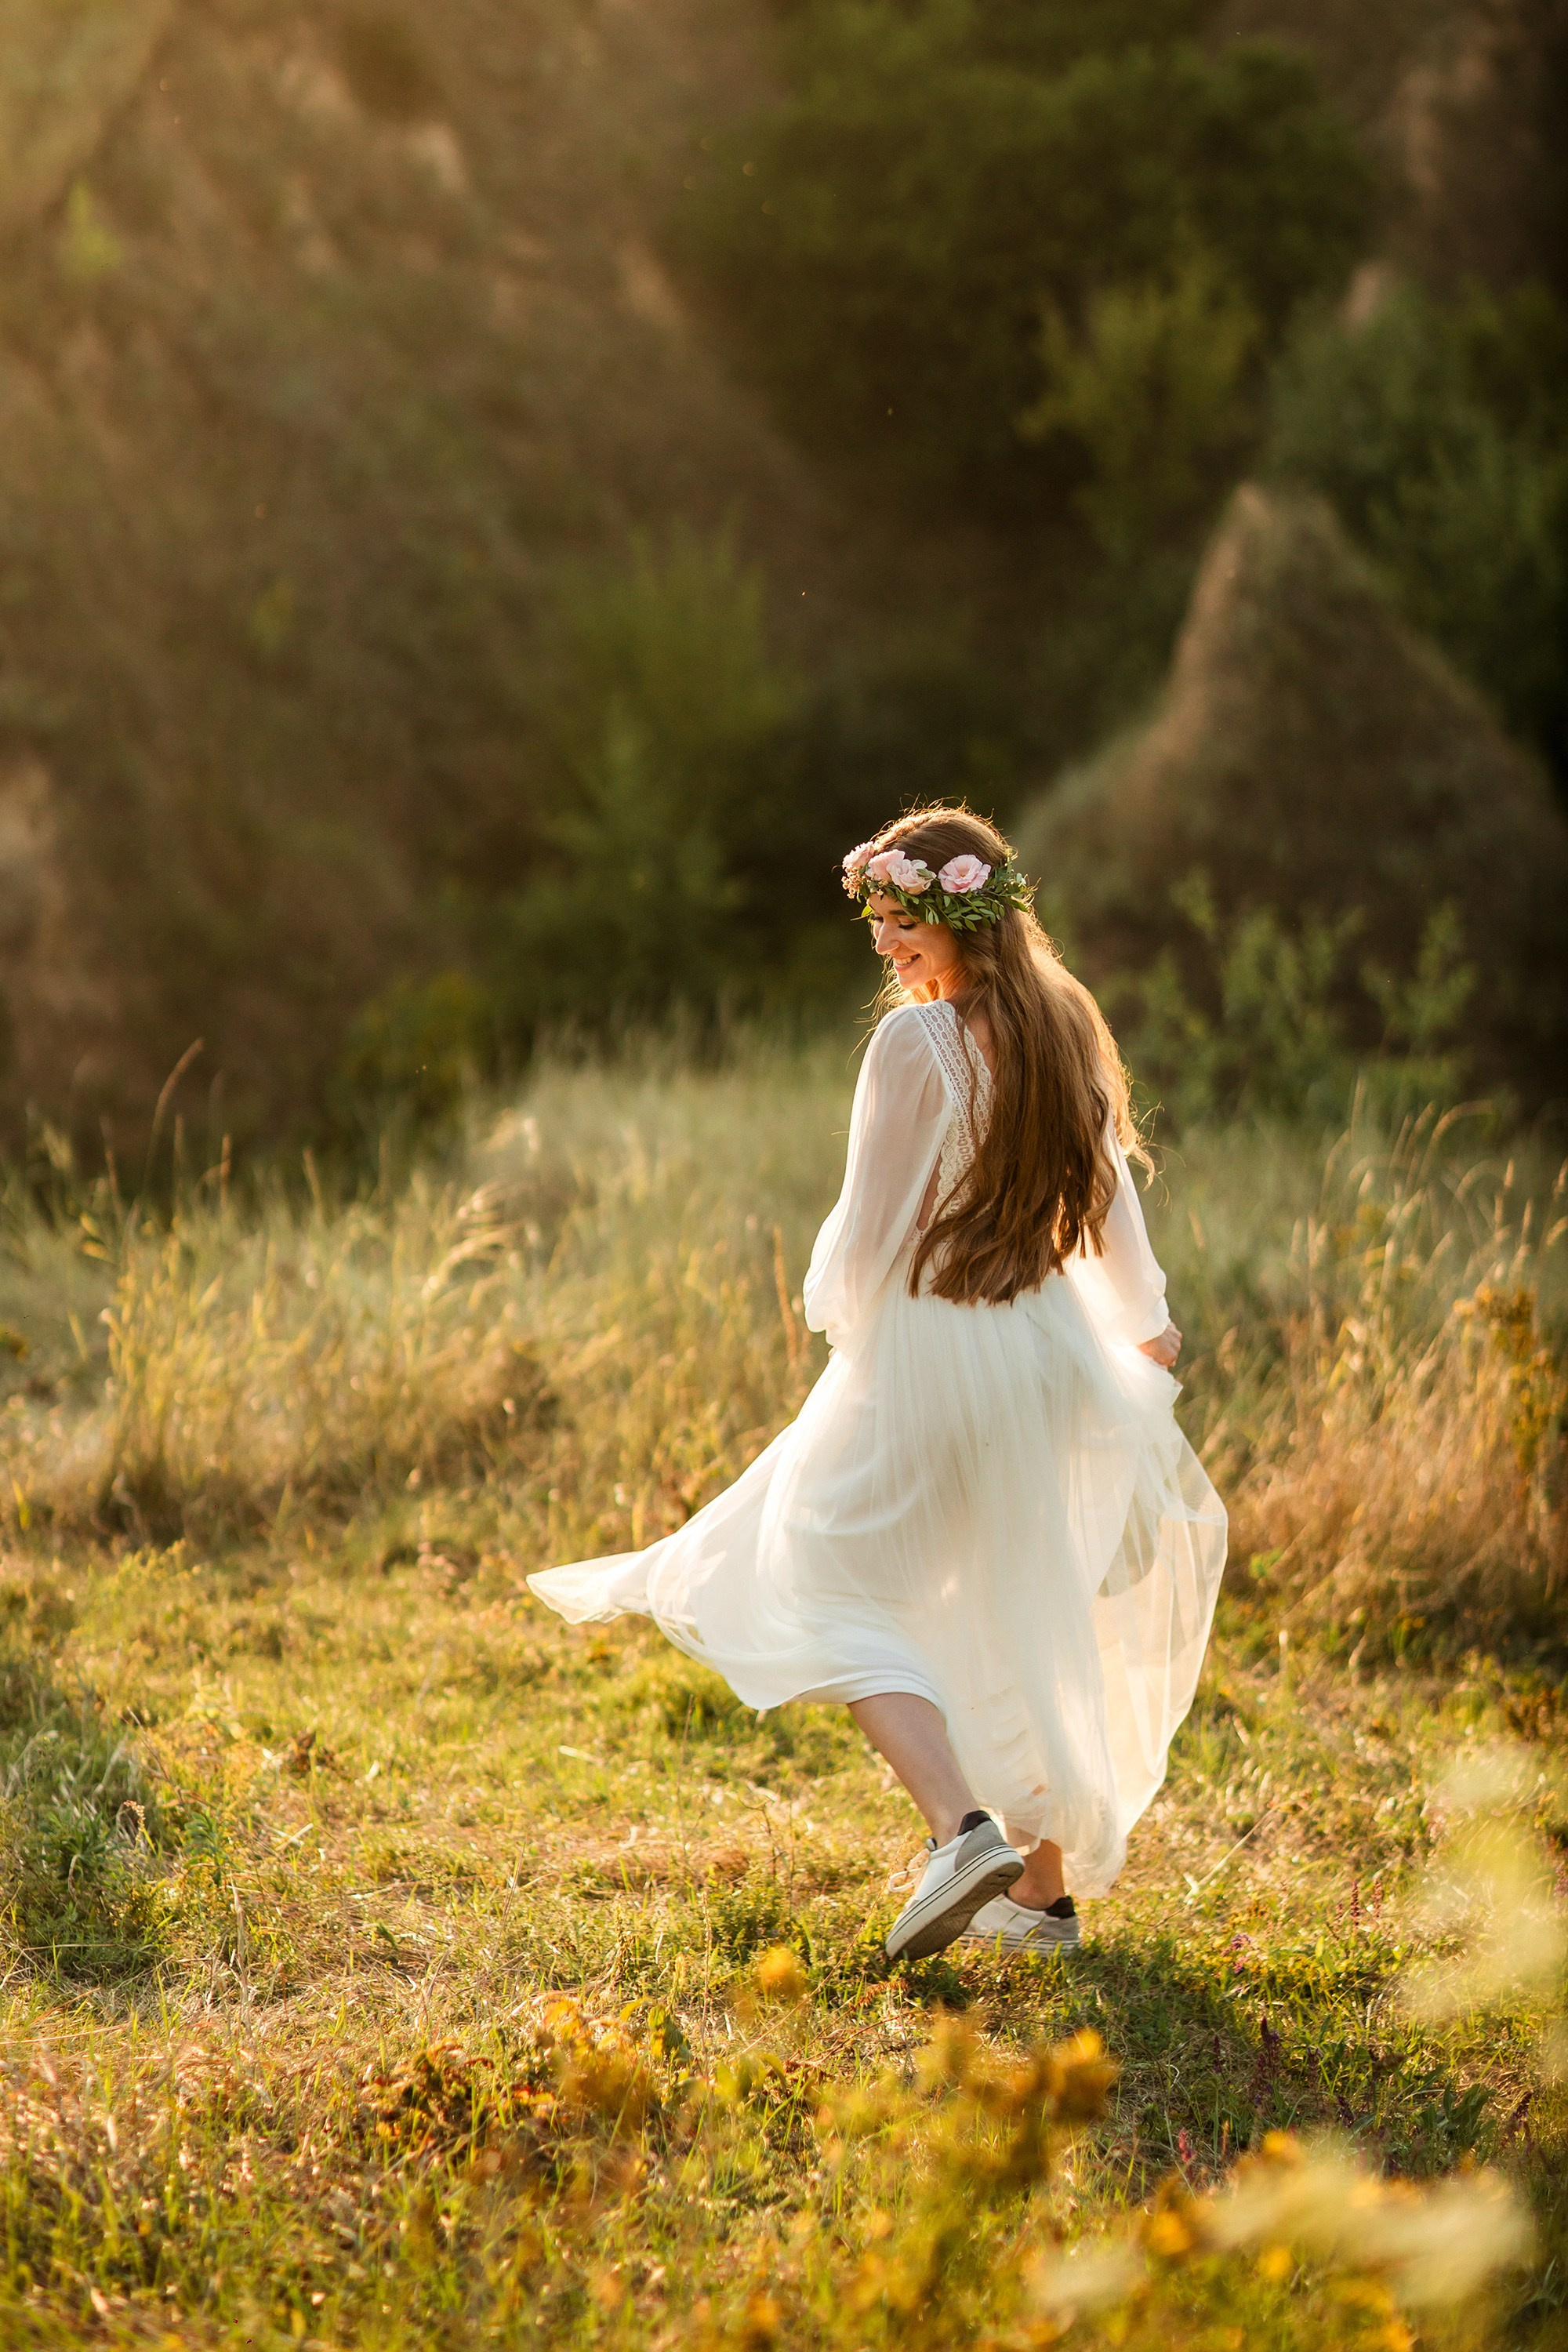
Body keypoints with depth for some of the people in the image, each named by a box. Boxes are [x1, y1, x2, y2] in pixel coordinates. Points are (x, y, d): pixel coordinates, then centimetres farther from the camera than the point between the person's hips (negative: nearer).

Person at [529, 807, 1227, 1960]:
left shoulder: (917, 1041, -17)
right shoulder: (1066, 1029, 4)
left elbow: (875, 1224, -14)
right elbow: (1110, 1195, 14)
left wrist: (845, 1315, 6)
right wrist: (1145, 1327, 27)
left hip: (923, 1350, -7)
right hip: (1047, 1348, 7)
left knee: (839, 1590, 5)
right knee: (1027, 1621, 16)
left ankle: (962, 1827, -13)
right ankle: (1046, 1888, 21)